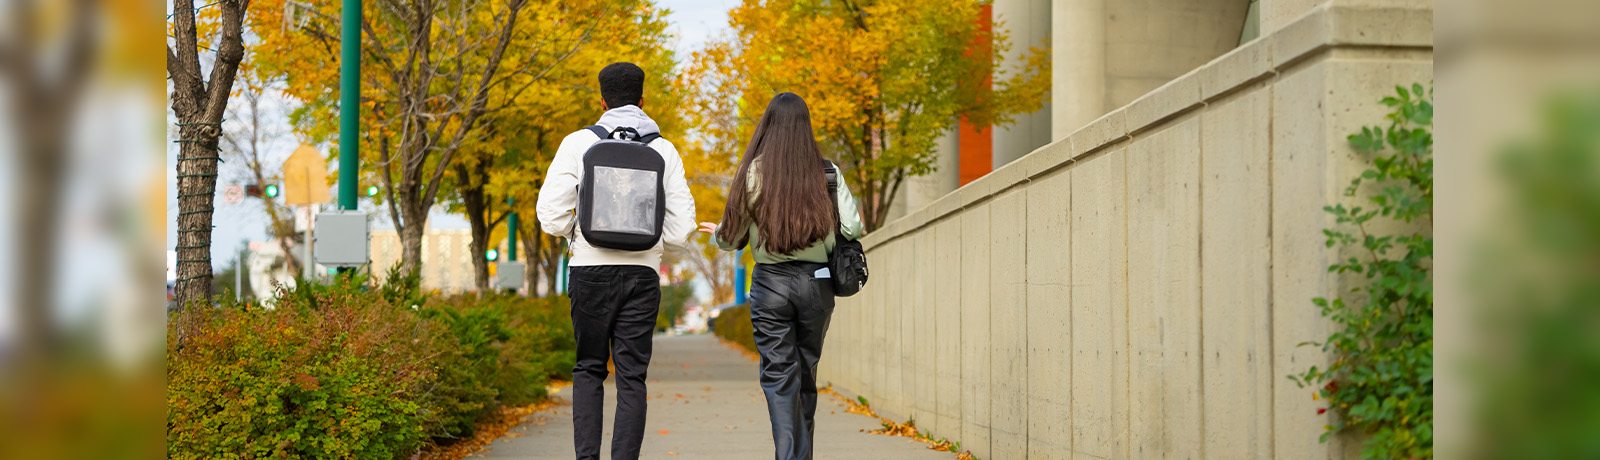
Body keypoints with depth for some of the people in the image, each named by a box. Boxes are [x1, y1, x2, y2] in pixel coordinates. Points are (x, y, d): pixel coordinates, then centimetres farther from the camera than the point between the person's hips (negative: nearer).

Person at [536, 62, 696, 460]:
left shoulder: (578, 143, 0)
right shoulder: (664, 150, 5)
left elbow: (551, 215, -6)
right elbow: (681, 229, 1)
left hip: (591, 270, -1)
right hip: (643, 272, 1)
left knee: (588, 370, 12)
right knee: (632, 375, 5)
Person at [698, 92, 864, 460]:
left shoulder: (754, 172, -5)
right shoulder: (825, 171, 0)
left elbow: (732, 239, 1)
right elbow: (851, 228, -4)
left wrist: (716, 233, 23)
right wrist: (856, 223, 20)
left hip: (770, 282, -2)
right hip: (817, 282, 2)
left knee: (779, 378, -1)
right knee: (806, 373, 15)